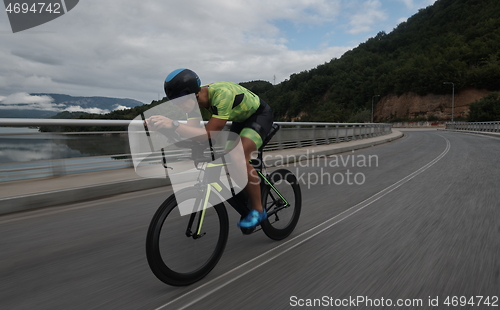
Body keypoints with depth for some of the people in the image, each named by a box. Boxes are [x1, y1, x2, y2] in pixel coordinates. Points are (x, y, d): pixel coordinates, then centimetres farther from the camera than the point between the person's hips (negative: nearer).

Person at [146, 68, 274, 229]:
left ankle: (258, 210, -10)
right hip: (241, 118, 9)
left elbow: (210, 135, -44)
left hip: (260, 114, -8)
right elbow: (190, 133, -14)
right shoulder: (197, 101, -14)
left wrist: (173, 125, -53)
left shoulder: (222, 94, -39)